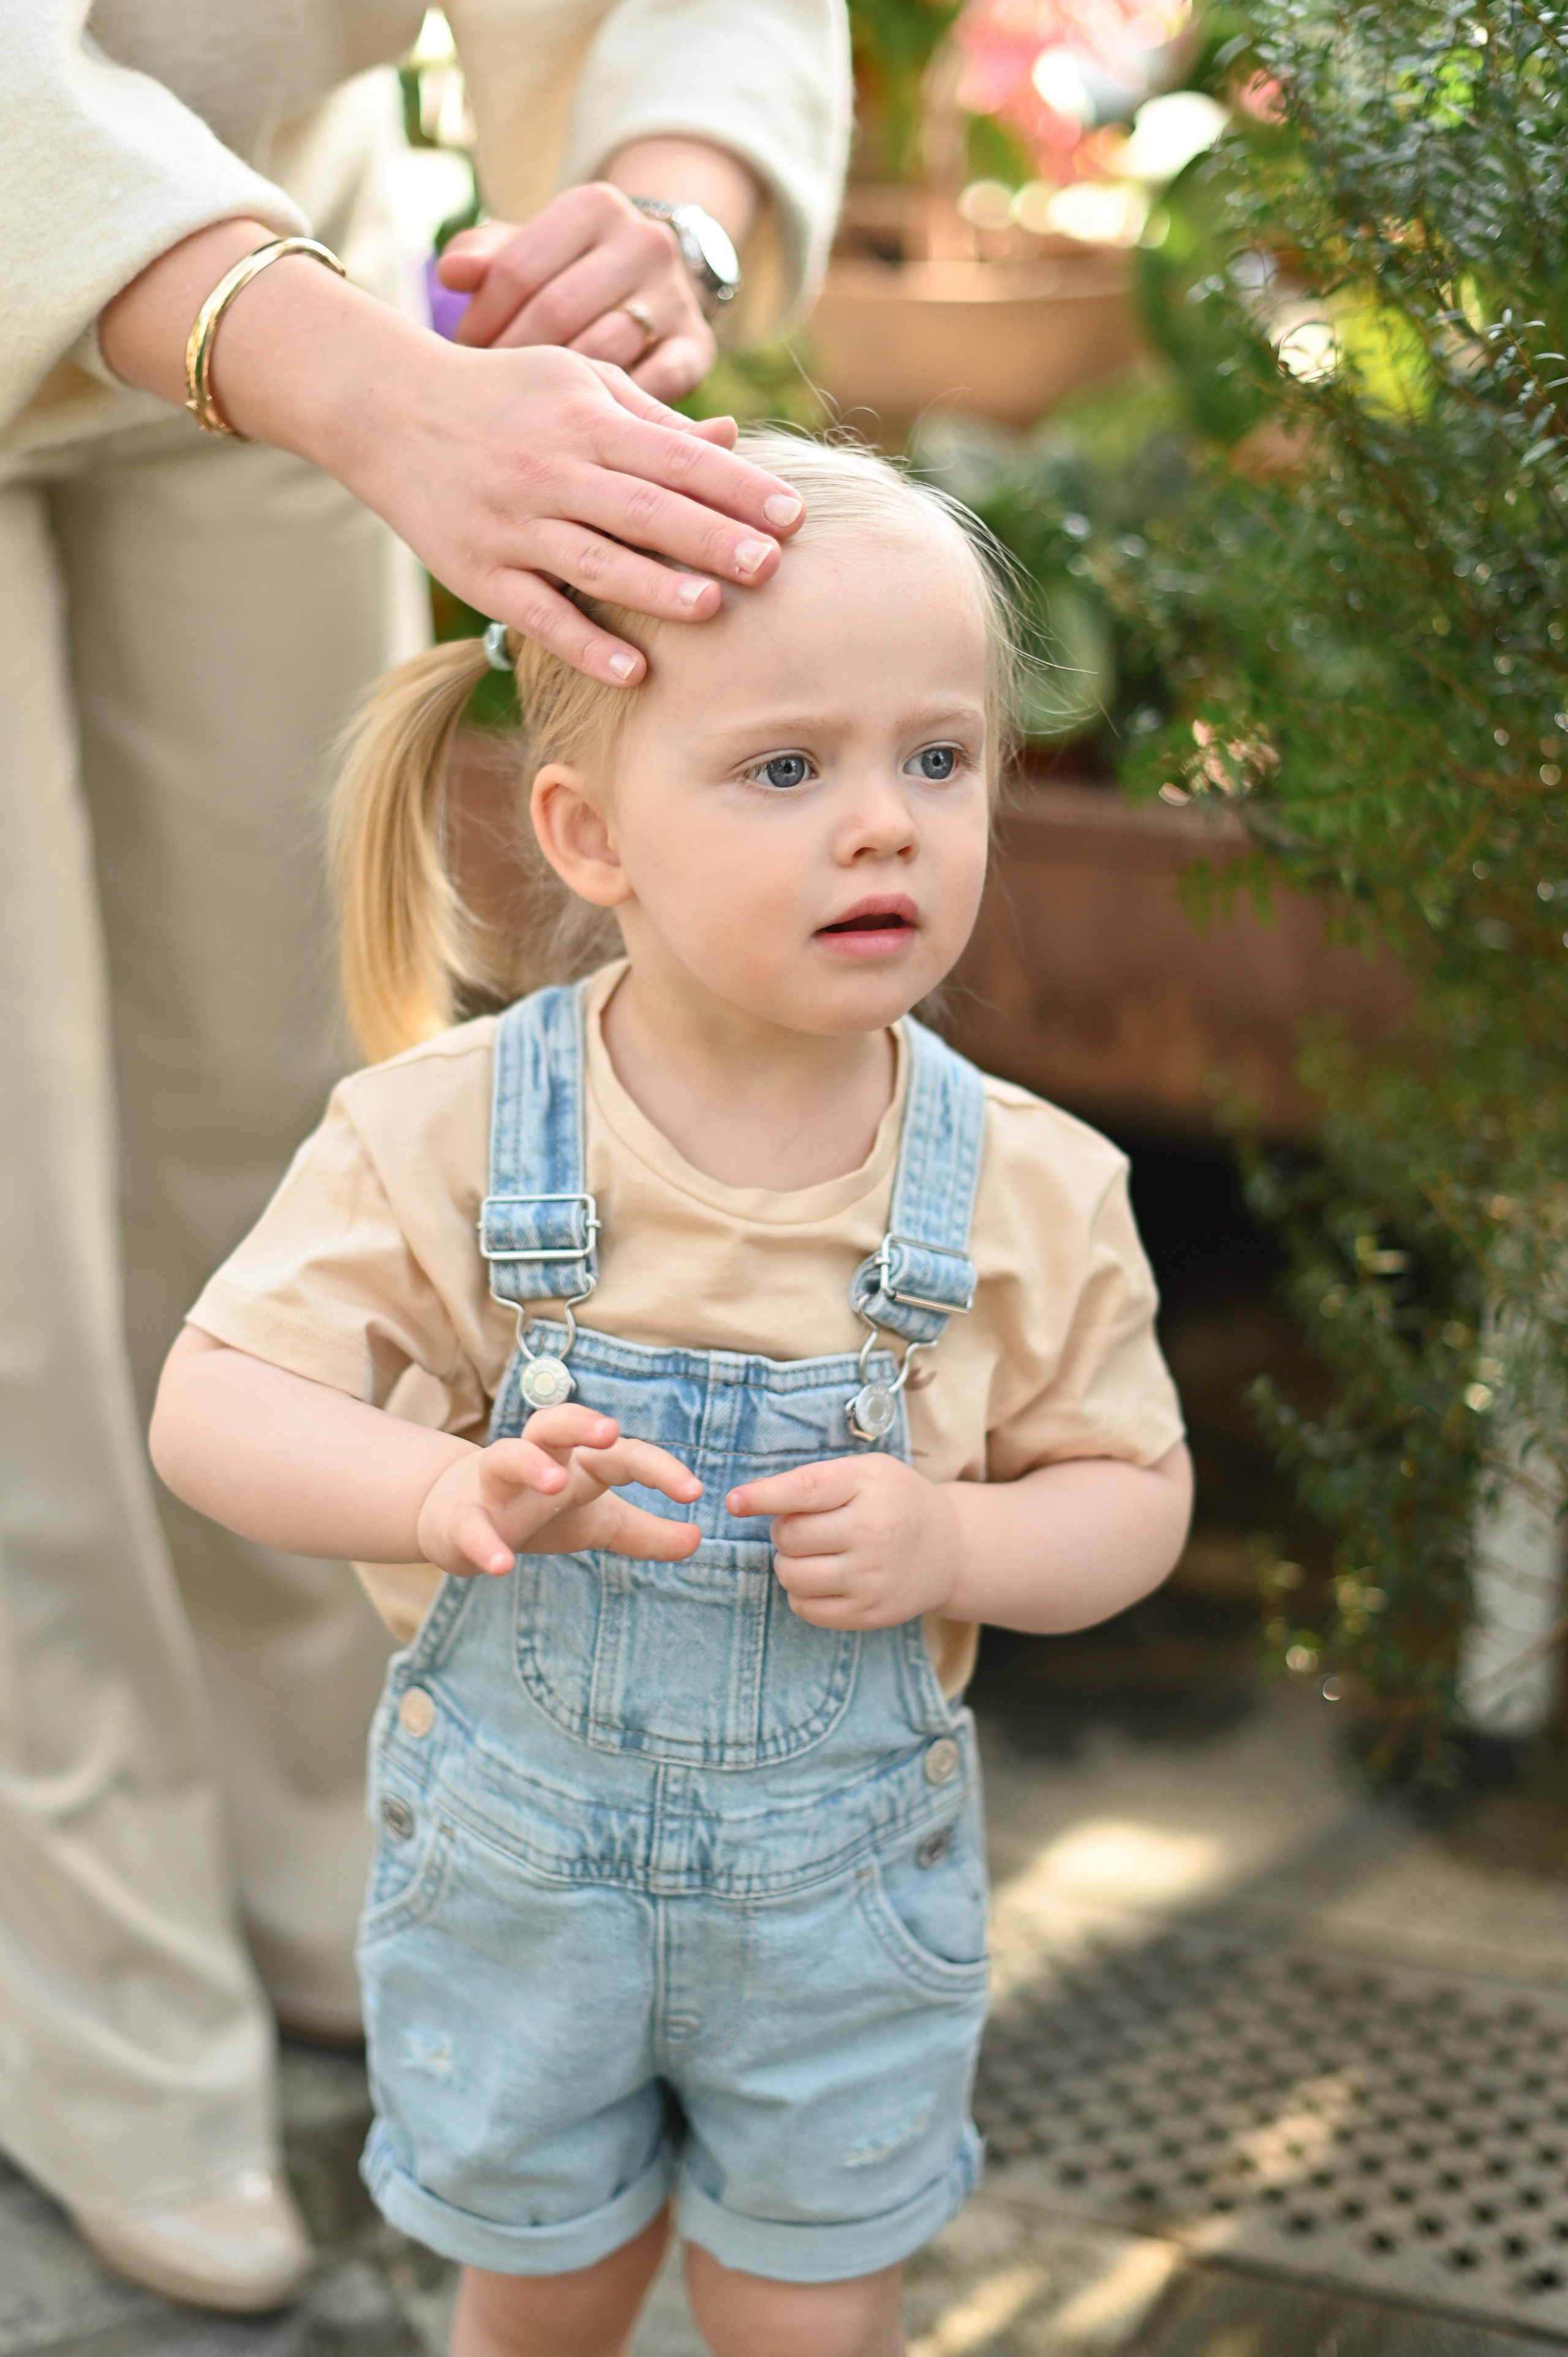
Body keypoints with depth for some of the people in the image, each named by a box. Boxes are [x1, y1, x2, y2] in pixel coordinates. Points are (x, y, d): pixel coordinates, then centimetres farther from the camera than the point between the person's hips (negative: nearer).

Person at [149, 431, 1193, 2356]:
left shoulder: (1029, 1193, -15)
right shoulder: (447, 1135, -18)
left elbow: (1133, 1491, -5)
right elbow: (213, 1404, -19)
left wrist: (951, 1543, -27)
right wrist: (453, 1492, -39)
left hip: (846, 1880, 0)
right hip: (515, 1851, 0)